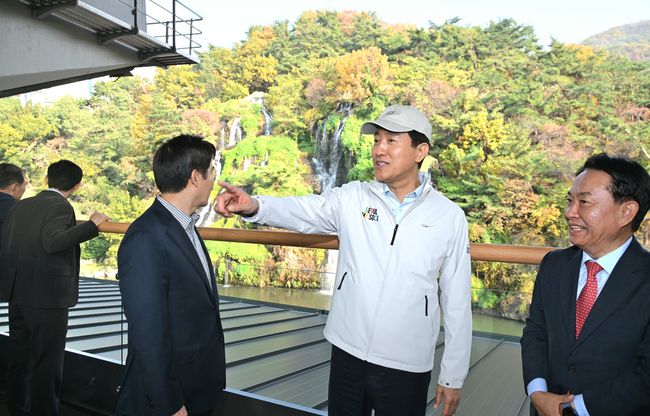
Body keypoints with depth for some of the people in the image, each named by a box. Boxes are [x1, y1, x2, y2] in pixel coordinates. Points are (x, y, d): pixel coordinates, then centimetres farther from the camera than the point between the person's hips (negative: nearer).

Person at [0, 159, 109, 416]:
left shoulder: (22, 205, 10)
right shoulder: (60, 207, -12)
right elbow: (53, 241, -27)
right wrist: (92, 225, -21)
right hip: (47, 297, -8)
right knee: (47, 364, 3)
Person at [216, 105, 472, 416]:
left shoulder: (450, 216, -4)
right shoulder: (351, 198, -2)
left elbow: (457, 301, -1)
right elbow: (299, 210, -14)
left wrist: (453, 377, 2)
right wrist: (254, 206, -36)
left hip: (407, 366, -1)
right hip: (348, 353, 1)